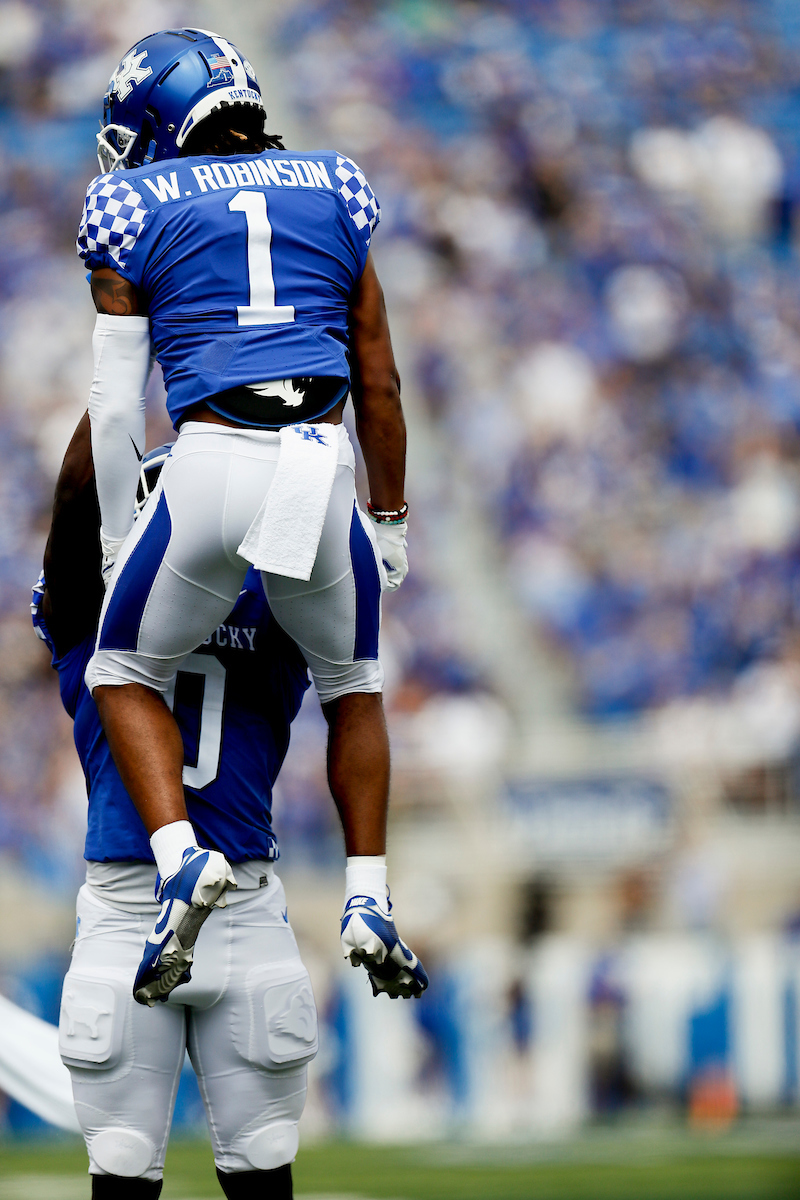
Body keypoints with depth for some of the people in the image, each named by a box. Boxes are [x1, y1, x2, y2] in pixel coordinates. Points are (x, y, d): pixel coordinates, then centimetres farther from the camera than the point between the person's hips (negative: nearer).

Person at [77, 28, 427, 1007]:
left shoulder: (137, 213, 8)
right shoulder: (333, 194, 16)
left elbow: (116, 404, 7)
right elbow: (378, 385, 18)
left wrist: (114, 539, 18)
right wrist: (390, 521, 27)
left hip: (209, 462, -3)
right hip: (322, 471, 3)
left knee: (126, 675, 20)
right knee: (352, 683, 27)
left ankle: (181, 858, -4)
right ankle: (367, 900, 16)